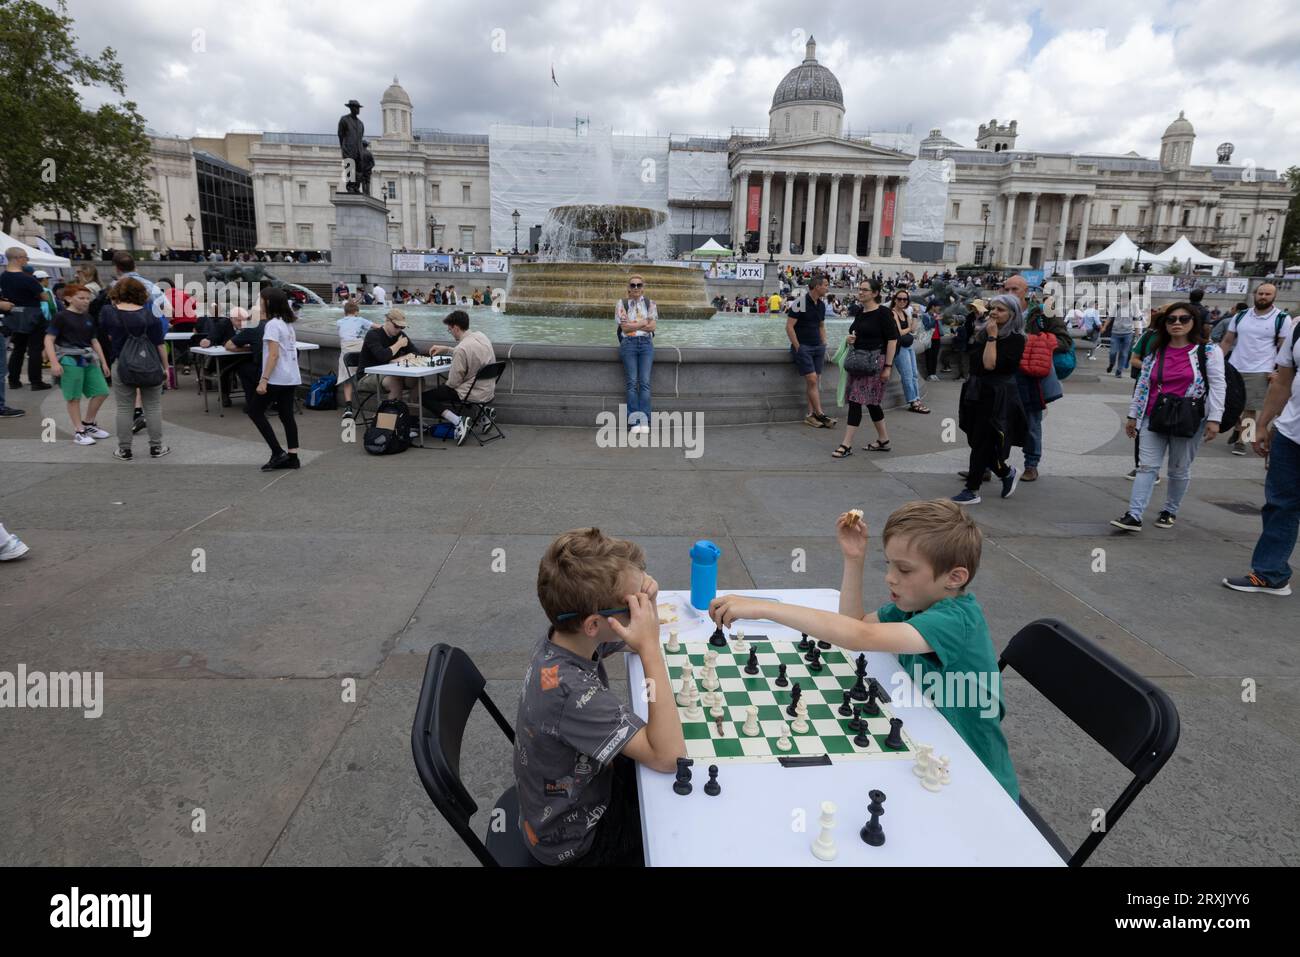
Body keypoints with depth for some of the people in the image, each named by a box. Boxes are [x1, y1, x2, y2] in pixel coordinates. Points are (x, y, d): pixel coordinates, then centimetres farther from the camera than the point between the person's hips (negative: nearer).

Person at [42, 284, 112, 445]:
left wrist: (103, 362, 19)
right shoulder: (61, 316, -5)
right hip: (70, 360, -6)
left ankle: (88, 424, 24)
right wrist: (54, 363, -16)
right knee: (74, 396, -1)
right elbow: (49, 339, -7)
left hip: (89, 360, 6)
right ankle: (78, 431, 7)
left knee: (102, 391, 5)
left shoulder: (88, 318, 14)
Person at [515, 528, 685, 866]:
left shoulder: (567, 637, -15)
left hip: (583, 787, 7)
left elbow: (636, 643, 4)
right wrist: (651, 647, -40)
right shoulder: (568, 690, -40)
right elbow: (669, 757, -38)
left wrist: (647, 600, -19)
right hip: (574, 837, -7)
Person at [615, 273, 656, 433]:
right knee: (632, 382, -8)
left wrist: (632, 326, -4)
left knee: (645, 382, -8)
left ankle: (644, 421, -10)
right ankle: (634, 422, -10)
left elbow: (653, 326, 0)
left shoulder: (650, 303, 13)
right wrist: (645, 322, -2)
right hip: (628, 344, -1)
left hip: (646, 343, 1)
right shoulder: (621, 304, 9)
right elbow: (624, 327, -3)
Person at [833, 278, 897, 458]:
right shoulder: (859, 312, 13)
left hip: (874, 361, -8)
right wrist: (850, 338, 3)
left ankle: (847, 445, -10)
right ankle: (883, 441, 26)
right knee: (871, 402, 14)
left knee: (856, 400, -12)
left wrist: (888, 366, -17)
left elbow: (892, 340, -12)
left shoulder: (883, 313, -10)